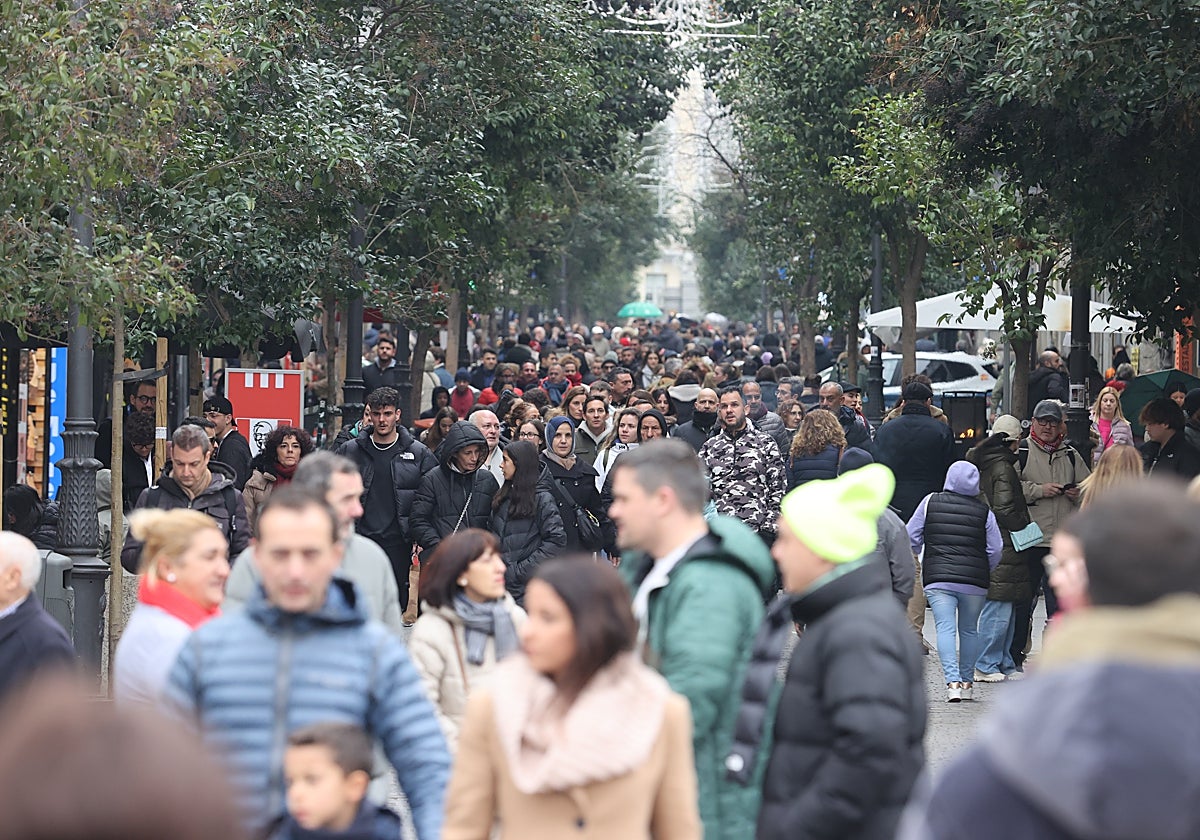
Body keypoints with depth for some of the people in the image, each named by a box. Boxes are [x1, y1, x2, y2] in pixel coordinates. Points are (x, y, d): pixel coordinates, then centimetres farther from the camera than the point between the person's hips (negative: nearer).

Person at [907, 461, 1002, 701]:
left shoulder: (930, 502, 2)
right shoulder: (984, 512, 2)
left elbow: (911, 538, 6)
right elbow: (995, 550, 3)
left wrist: (919, 555, 27)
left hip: (938, 579, -1)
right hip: (974, 582, 1)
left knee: (945, 628, -6)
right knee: (969, 630, 16)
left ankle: (953, 681, -21)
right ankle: (967, 682, 23)